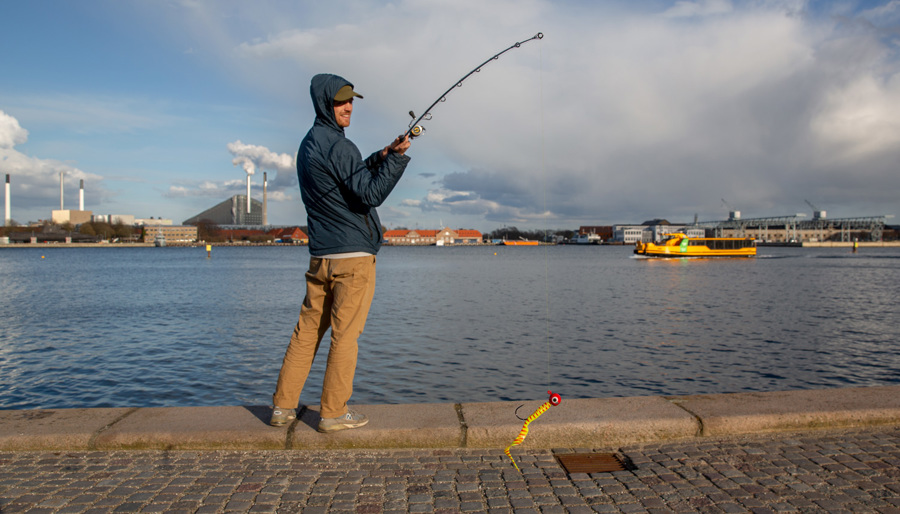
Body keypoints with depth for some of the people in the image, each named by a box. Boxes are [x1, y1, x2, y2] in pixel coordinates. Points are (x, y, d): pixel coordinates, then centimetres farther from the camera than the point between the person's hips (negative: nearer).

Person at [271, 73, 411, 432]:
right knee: (345, 335, -1)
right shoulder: (338, 146, -12)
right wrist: (395, 158, -15)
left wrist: (380, 158, 13)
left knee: (307, 330, 13)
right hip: (353, 256, -9)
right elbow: (371, 195, -16)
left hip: (320, 256, 9)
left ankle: (283, 406, 20)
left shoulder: (308, 145, 17)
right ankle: (334, 413, 8)